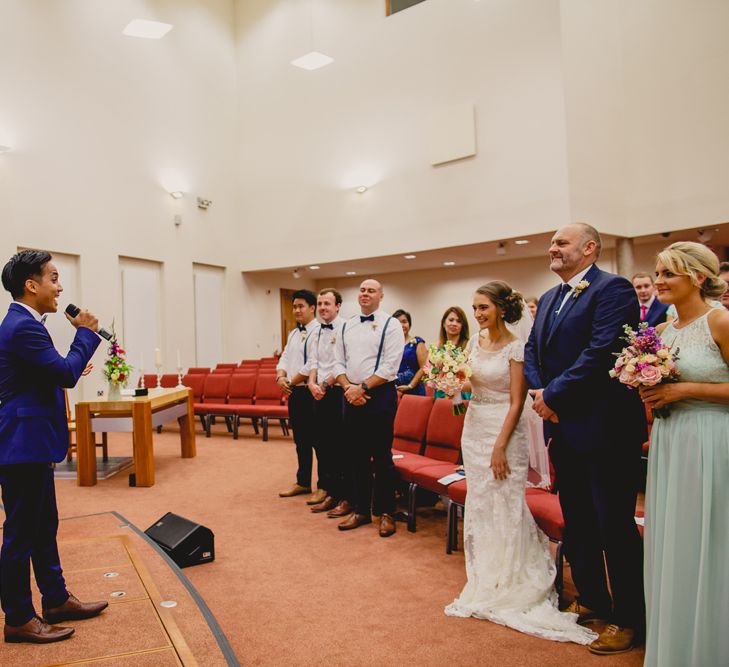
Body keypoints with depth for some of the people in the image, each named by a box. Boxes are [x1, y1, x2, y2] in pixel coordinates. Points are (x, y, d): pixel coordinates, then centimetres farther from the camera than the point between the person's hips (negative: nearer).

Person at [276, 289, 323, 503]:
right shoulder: (293, 334, 16)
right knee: (300, 440, 17)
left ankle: (323, 486, 11)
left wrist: (292, 382, -13)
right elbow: (284, 359, 15)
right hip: (294, 393, 9)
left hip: (311, 392, -8)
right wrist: (281, 377, -5)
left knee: (318, 440, -1)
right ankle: (303, 482, 30)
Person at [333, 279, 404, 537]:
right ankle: (361, 510, 24)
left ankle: (385, 512, 17)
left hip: (380, 395, -5)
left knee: (382, 456, 3)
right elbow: (339, 363, 10)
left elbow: (390, 366, -12)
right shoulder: (347, 326, 12)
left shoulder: (390, 325, -4)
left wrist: (362, 387, -15)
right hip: (351, 396, 5)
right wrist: (349, 388, -7)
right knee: (357, 456, 12)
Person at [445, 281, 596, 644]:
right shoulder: (475, 341, 6)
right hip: (473, 428, 7)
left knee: (504, 505, 2)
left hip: (503, 430, -7)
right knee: (478, 503, 15)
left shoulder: (516, 348, -13)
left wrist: (500, 447, -18)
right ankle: (485, 578, 32)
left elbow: (516, 402, -15)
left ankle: (509, 582, 20)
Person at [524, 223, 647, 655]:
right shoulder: (549, 298, 14)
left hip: (605, 427, -8)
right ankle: (591, 600, 35)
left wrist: (553, 394, -17)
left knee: (615, 526, 3)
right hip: (564, 428, 9)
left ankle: (629, 619, 20)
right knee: (577, 522, 18)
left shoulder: (613, 289, -12)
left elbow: (602, 351, -22)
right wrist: (539, 393, -5)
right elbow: (532, 352, 13)